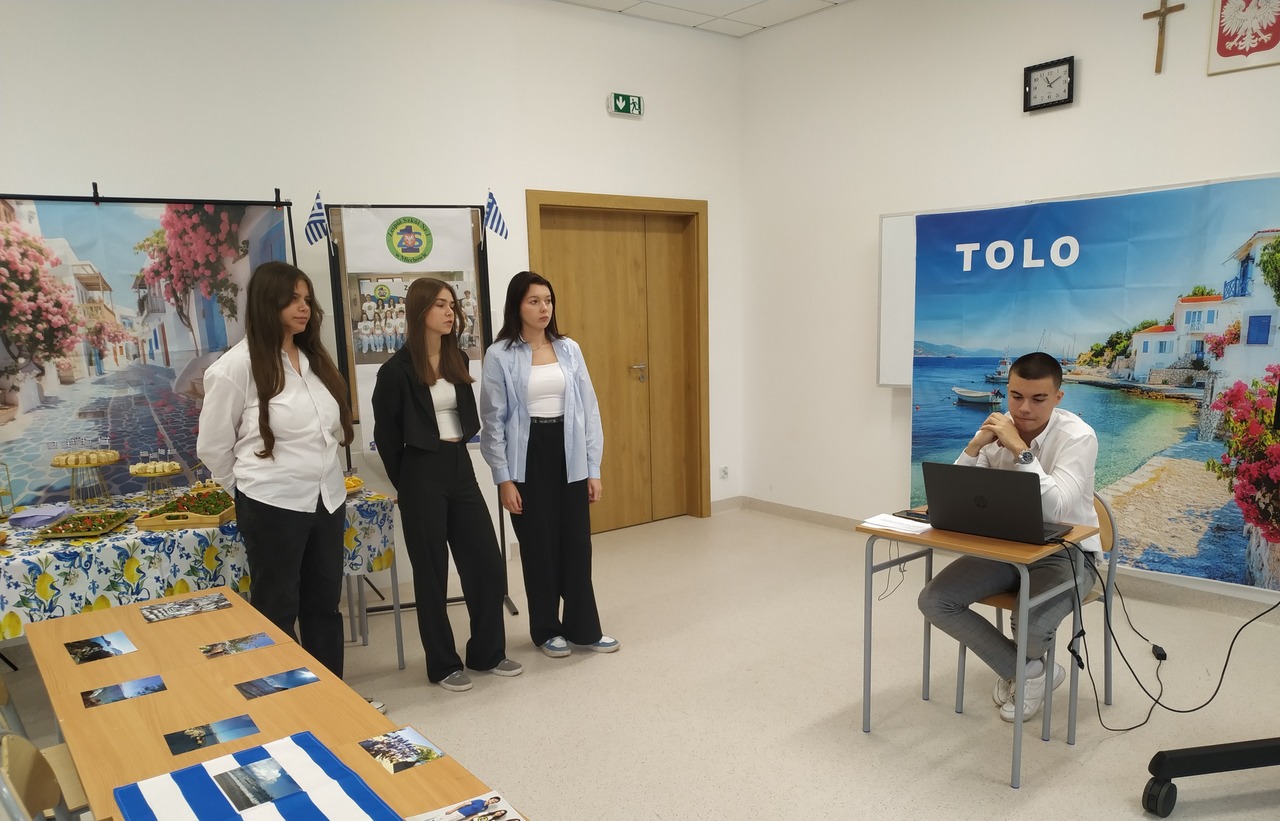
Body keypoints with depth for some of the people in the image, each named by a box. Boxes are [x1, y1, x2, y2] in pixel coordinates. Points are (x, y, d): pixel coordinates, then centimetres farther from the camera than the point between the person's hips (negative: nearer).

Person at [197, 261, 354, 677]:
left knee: (324, 604, 16)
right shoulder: (237, 366, -12)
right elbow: (212, 446, -5)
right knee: (277, 611, 10)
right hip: (273, 505, -6)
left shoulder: (315, 358, 8)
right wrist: (250, 491, 5)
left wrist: (322, 473, 12)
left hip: (328, 499, 6)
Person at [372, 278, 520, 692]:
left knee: (487, 562, 7)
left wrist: (455, 457, 12)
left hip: (460, 468, 6)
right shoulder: (397, 369, -10)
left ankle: (488, 652, 23)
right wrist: (406, 482, 4)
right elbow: (385, 434, -4)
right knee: (432, 572, 5)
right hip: (423, 474, -6)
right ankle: (443, 664, 19)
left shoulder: (457, 360, 8)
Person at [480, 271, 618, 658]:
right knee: (539, 547, 8)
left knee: (577, 543, 7)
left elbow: (588, 409, 5)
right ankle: (547, 630, 26)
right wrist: (503, 479, -9)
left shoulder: (569, 349, 5)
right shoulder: (500, 356, -6)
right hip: (528, 458, -3)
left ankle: (583, 628, 23)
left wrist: (593, 468, 2)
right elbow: (493, 421, -6)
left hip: (568, 455, 3)